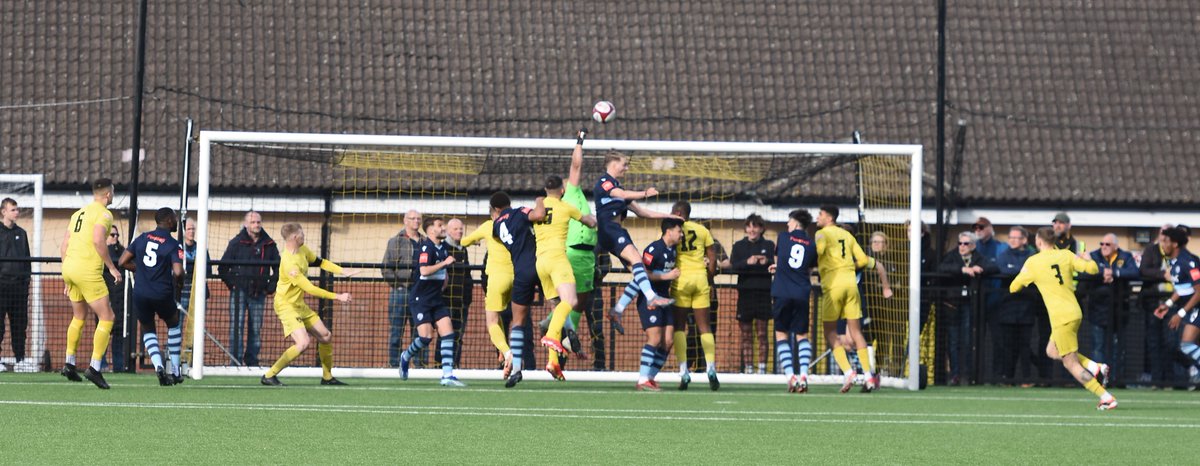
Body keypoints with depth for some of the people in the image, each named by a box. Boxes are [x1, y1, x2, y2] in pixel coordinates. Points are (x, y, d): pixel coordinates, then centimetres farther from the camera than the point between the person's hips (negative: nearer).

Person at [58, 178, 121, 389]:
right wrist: (112, 267, -11)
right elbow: (98, 240, -20)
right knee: (106, 318, -2)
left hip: (69, 267, 8)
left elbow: (63, 247, 18)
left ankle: (69, 363, 21)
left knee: (79, 316, 23)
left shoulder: (78, 213, 19)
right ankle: (94, 367, -8)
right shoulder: (103, 214, -4)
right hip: (88, 269, -8)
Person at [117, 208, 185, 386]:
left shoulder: (142, 238, 5)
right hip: (162, 295, -3)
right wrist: (176, 281, 2)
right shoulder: (172, 245, -8)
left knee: (148, 331, 22)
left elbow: (122, 262, 5)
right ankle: (175, 371, 22)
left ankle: (158, 366, -3)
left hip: (140, 294, 3)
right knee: (174, 325, 25)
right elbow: (178, 272, -21)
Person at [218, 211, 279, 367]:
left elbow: (278, 268, 17)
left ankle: (252, 361, 13)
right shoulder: (236, 243, -1)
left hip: (259, 294, 3)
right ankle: (235, 361, -7)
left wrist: (271, 285, 7)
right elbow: (223, 268, 1)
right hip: (239, 292, -3)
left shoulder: (269, 245, 7)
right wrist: (232, 284, -4)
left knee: (256, 329, 6)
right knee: (237, 327, -8)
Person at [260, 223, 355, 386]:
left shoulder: (302, 250, -1)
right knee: (303, 343, -24)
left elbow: (319, 262, 16)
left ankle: (327, 377, 28)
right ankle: (269, 376, -16)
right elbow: (310, 289, -26)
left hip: (299, 305, 9)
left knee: (326, 336, 12)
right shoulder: (289, 263, -29)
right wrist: (337, 296, -22)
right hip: (286, 305, -9)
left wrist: (343, 272, 5)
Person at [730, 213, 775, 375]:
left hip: (763, 293, -1)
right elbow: (734, 266, -5)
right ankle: (748, 369, 6)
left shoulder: (769, 245, 7)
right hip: (745, 292, 1)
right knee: (746, 335, 3)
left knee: (762, 334, -2)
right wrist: (747, 262, -23)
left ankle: (762, 368, 1)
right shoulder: (739, 246, 10)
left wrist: (767, 262, -27)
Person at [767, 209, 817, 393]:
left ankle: (790, 377, -7)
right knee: (802, 335, 11)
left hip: (782, 293, -2)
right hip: (802, 295, 2)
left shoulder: (783, 237, 6)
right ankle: (803, 375, -6)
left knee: (781, 335, 6)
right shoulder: (811, 245, 9)